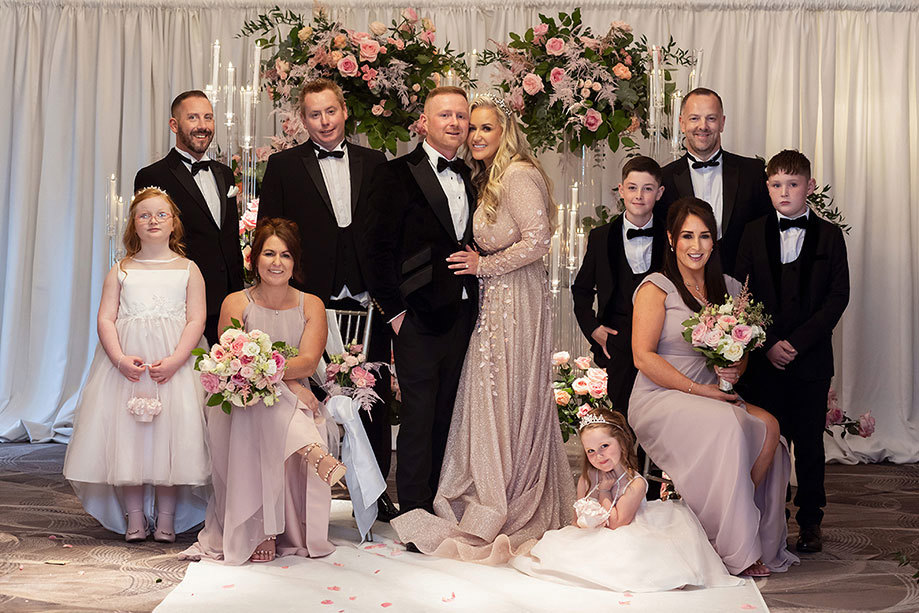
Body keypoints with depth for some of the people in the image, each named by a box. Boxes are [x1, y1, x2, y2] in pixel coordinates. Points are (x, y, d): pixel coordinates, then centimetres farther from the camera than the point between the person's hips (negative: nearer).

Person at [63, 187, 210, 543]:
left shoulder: (188, 269, 7)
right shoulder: (121, 271, 10)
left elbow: (196, 320, -2)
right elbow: (105, 319, 2)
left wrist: (174, 360, -15)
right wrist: (121, 359, -14)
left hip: (174, 362, -1)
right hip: (126, 363, 1)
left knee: (171, 433, -4)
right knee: (126, 434, -1)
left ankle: (166, 516, 6)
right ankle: (134, 516, 9)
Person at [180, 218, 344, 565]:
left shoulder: (311, 306, 7)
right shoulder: (236, 303, 4)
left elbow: (308, 362, -8)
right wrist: (288, 383, -21)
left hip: (297, 408, 1)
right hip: (244, 405, -1)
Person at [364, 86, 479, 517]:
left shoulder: (469, 178, 16)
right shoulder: (396, 174, -3)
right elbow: (379, 248, -7)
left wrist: (475, 304, 10)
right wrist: (393, 309, -11)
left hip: (461, 314, 6)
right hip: (419, 315, -6)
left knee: (445, 413, 10)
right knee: (419, 413, -4)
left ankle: (435, 505, 19)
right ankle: (414, 513, 4)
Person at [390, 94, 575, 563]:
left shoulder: (519, 175, -11)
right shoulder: (489, 181, 19)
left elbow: (537, 240, -19)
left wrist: (484, 266, -11)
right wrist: (479, 264, 6)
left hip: (515, 303, -9)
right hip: (495, 303, 9)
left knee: (507, 401, -3)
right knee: (495, 400, 10)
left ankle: (500, 514, 7)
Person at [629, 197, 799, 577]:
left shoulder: (728, 289, 15)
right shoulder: (656, 288, -2)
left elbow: (743, 348, 20)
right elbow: (643, 356, -11)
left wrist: (736, 369, -5)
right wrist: (700, 390, -17)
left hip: (713, 400, 6)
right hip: (659, 402, -5)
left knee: (768, 426, -23)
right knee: (726, 425, -32)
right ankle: (736, 549, -19)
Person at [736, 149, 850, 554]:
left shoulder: (829, 236, 4)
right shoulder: (754, 234, 7)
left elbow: (837, 297, -2)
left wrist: (797, 342, -12)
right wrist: (768, 343, -8)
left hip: (811, 357, 0)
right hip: (764, 357, 1)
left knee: (809, 441, 5)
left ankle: (810, 521, 17)